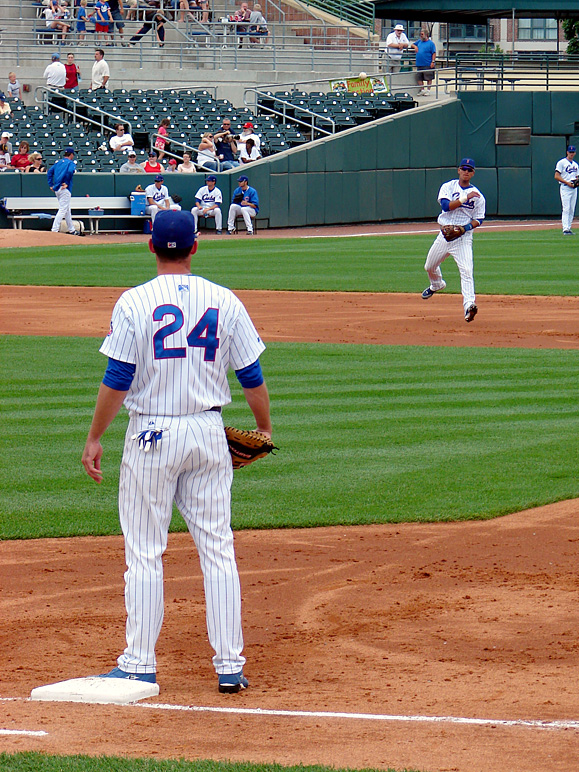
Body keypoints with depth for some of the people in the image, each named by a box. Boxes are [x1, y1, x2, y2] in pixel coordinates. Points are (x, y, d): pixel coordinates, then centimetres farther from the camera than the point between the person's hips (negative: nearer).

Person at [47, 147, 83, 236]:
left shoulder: (58, 162, 16)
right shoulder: (71, 163, -5)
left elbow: (50, 172, 11)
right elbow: (70, 171, -24)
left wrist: (51, 185, 9)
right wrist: (66, 184, -15)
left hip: (56, 189, 8)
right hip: (65, 189, -8)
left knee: (67, 209, 18)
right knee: (63, 210, -7)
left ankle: (72, 230, 26)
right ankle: (55, 230, -15)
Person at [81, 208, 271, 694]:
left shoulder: (135, 303, -8)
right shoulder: (224, 302, 1)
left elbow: (117, 380, -10)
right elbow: (252, 376, 5)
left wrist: (95, 438, -1)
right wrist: (265, 430, 19)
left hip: (151, 435, -3)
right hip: (209, 434, 3)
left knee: (144, 553, 4)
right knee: (218, 549, 7)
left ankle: (140, 666, 6)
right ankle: (230, 666, 5)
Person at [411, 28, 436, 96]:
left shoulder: (430, 43, -4)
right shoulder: (419, 41, 14)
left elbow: (434, 53, -7)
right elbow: (413, 45, 28)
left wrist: (433, 62, -14)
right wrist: (415, 47, 4)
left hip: (428, 65, -6)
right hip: (419, 64, 6)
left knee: (429, 78, -1)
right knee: (419, 78, 6)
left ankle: (428, 90, 7)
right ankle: (422, 90, 15)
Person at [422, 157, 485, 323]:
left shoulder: (478, 196, 1)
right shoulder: (448, 187, 2)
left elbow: (478, 220, 2)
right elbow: (446, 205, -16)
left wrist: (467, 227, -18)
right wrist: (465, 198, -24)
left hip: (464, 237, -3)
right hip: (445, 234, 3)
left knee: (466, 271, -21)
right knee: (430, 267, 18)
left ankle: (469, 306, -32)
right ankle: (436, 285, 52)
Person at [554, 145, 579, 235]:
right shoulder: (562, 163, -3)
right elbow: (557, 176, -9)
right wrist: (567, 182, -16)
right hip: (565, 187, -7)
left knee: (572, 210, 5)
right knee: (566, 209, -13)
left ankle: (569, 228, 9)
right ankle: (565, 229, -18)